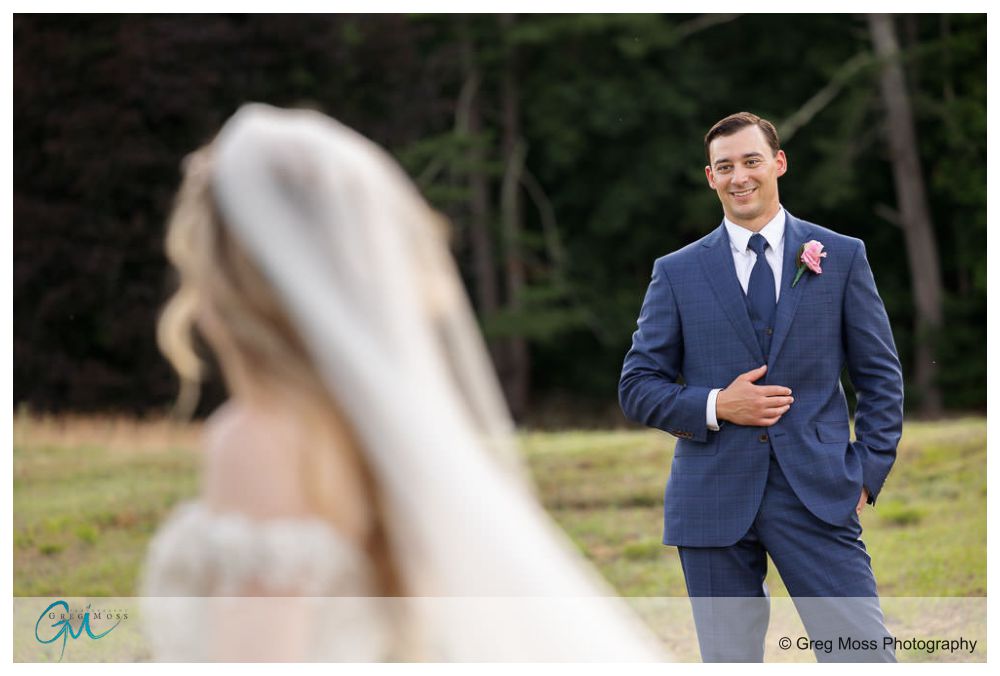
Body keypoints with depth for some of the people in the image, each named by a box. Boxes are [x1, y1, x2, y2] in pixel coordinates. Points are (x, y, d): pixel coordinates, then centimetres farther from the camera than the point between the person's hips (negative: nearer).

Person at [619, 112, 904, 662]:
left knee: (865, 657, -9)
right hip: (714, 501, 1)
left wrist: (868, 471, -1)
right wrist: (715, 406, -9)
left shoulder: (842, 257, 8)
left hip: (817, 493, -1)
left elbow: (880, 376, 10)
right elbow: (637, 386, 8)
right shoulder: (677, 272, 8)